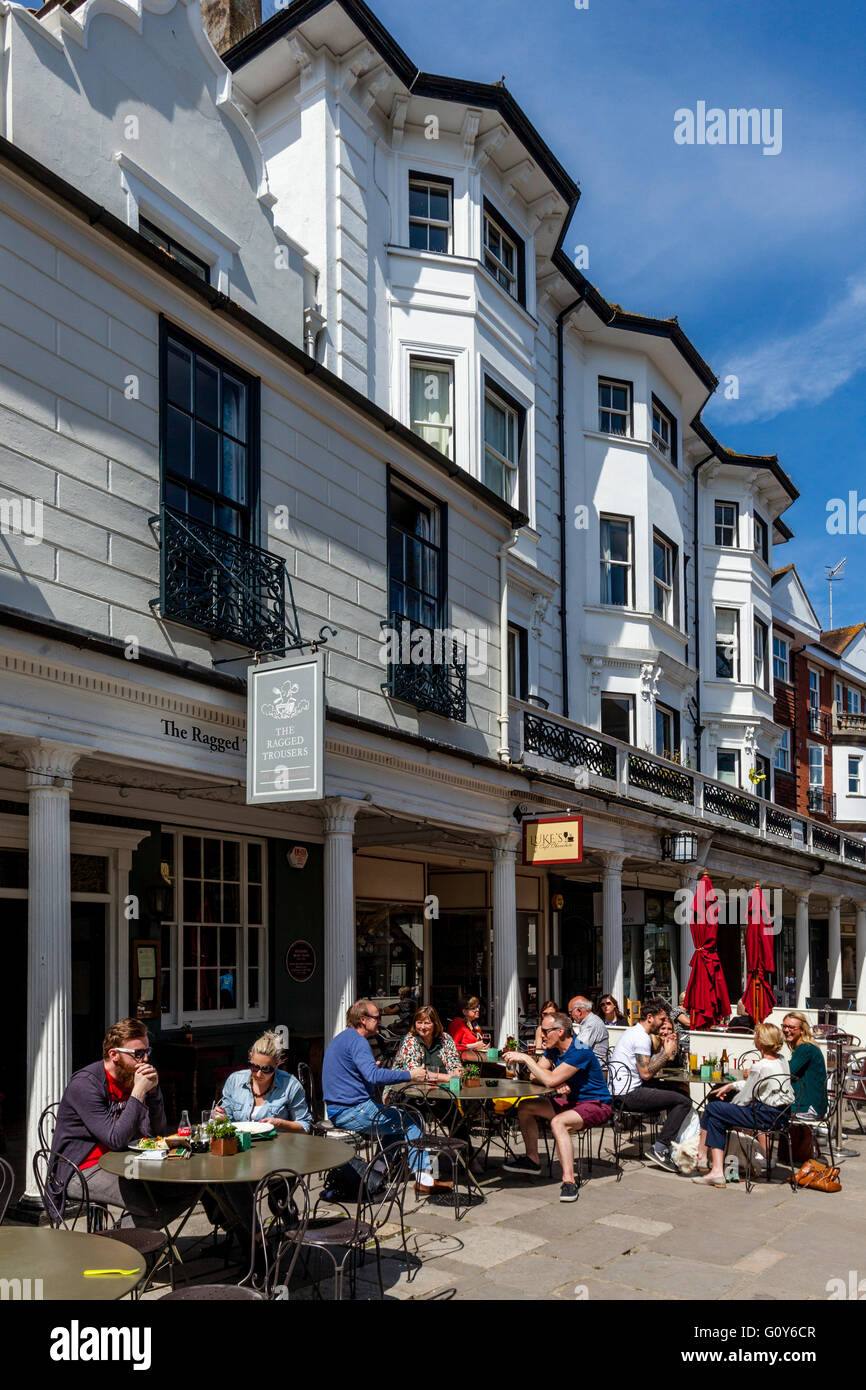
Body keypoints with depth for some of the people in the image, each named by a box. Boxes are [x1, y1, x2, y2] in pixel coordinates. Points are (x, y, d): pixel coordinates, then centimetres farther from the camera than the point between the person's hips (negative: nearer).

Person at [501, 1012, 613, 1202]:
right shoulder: (553, 1049, 2)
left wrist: (525, 1058, -26)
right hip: (571, 1100, 9)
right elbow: (535, 1076, 2)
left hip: (596, 1105, -9)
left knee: (558, 1122, -36)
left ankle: (569, 1181, -37)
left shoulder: (580, 1051, -26)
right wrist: (557, 1085, -17)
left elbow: (550, 1080, -32)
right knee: (525, 1107, 5)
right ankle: (532, 1161, 17)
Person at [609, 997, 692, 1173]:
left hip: (621, 1091, 11)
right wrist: (667, 1053, -9)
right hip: (630, 1095, -11)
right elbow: (646, 1073, -18)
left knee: (676, 1091, 21)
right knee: (683, 1102, -14)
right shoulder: (641, 1037, -13)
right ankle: (659, 1149, -11)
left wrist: (663, 1049, 12)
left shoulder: (633, 1032, 19)